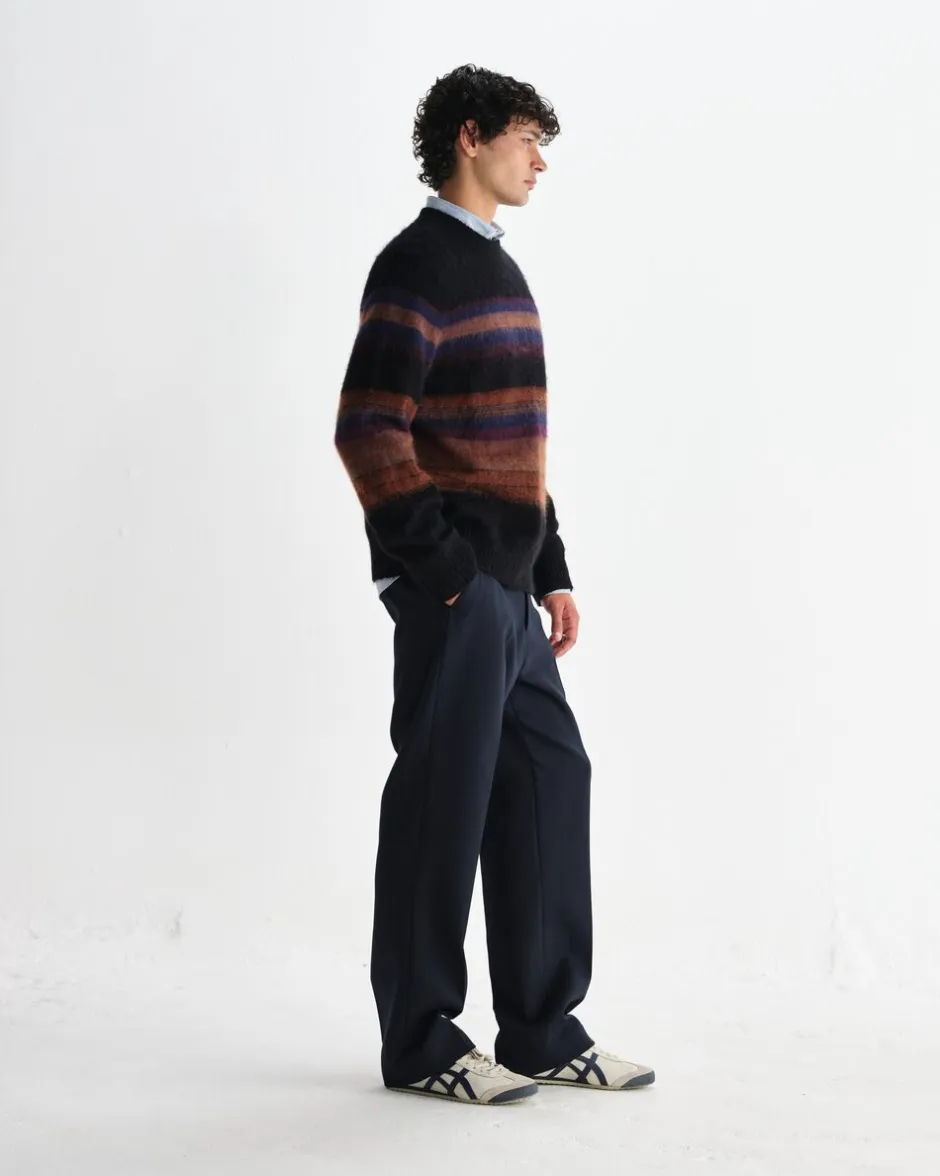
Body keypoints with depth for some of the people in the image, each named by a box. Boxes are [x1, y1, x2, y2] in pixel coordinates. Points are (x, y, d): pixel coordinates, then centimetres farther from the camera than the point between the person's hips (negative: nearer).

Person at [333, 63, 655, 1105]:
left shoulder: (498, 269, 20)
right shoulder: (419, 264, -8)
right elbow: (366, 430, -17)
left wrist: (551, 571, 17)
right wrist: (441, 559, -16)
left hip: (507, 587, 9)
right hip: (453, 586, -9)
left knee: (549, 776, 10)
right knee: (443, 799, -3)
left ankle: (541, 1029, 20)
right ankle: (420, 1042, 9)